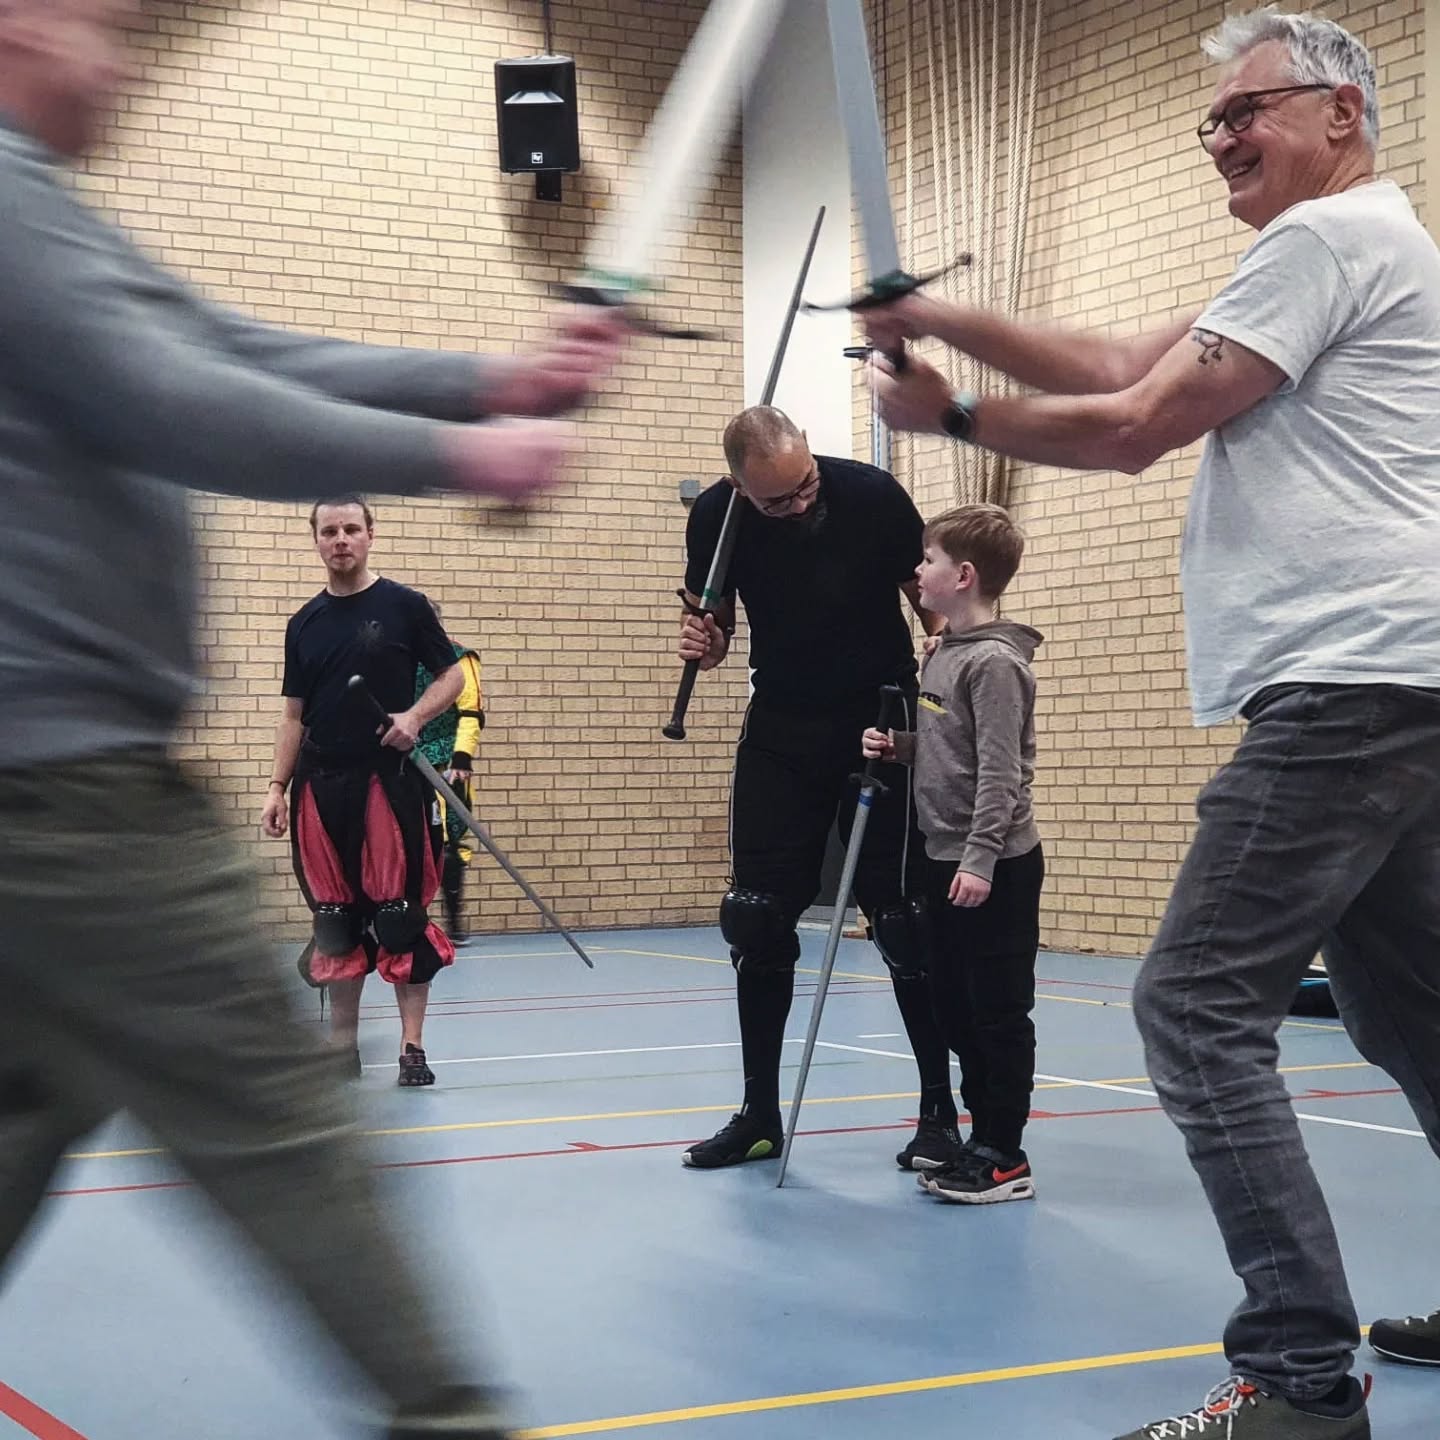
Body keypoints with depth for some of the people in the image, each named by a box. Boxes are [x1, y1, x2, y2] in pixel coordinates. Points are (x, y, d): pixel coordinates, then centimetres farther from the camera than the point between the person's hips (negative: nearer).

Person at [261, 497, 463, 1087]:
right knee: (334, 920, 7)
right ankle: (342, 1047, 17)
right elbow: (293, 714, 15)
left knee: (399, 916, -5)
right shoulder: (304, 623, 12)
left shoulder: (404, 606, 0)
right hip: (321, 787, 4)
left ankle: (412, 1048, 3)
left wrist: (415, 716, -14)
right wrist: (277, 787, 8)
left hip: (389, 780, -4)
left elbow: (452, 675, 4)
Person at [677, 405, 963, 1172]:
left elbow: (931, 599, -6)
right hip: (782, 727, 3)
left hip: (881, 721, -3)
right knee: (757, 919, 3)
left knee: (902, 918, -5)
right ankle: (759, 1114, 16)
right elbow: (716, 622, 4)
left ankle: (939, 1114, 5)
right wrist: (704, 641, -19)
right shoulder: (715, 518, -11)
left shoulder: (872, 495, -18)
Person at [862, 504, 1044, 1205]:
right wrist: (898, 746, 5)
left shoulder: (994, 661, -15)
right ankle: (982, 1134, 24)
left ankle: (1004, 1156, 5)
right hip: (946, 858, 10)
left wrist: (980, 858, -24)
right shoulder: (939, 654, 13)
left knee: (998, 1010, -2)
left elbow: (1000, 770, -20)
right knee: (953, 1005, 14)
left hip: (995, 868, -9)